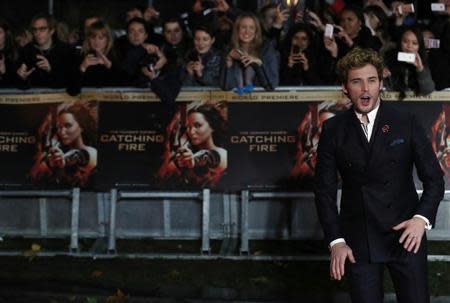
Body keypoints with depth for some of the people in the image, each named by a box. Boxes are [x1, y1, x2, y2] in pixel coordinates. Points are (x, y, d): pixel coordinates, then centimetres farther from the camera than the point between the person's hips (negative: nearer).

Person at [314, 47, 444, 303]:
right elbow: (325, 190, 3)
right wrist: (335, 241, -4)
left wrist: (423, 218, -15)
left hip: (406, 235, 0)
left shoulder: (407, 123, -1)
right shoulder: (333, 130, 1)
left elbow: (434, 178, 1)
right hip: (358, 241, 1)